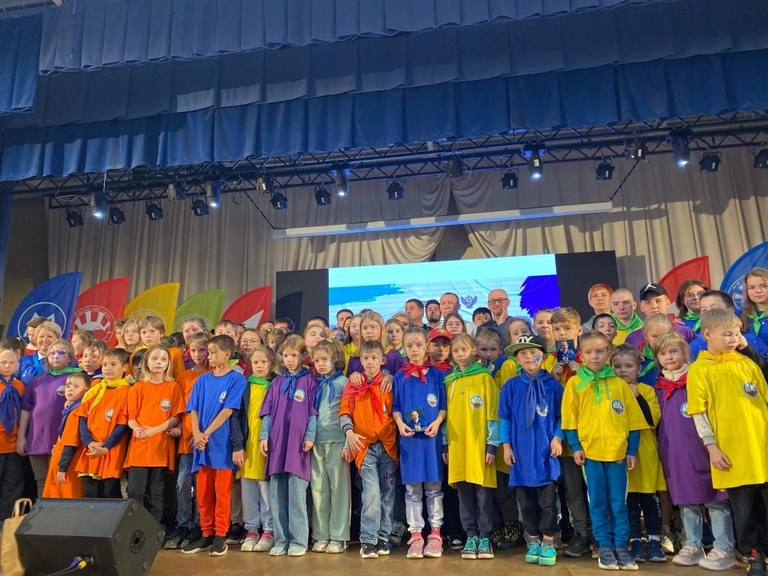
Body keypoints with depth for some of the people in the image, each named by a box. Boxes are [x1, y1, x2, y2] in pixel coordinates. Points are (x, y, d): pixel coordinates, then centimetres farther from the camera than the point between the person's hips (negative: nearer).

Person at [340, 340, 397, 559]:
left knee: (387, 493, 9)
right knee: (371, 492, -10)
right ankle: (368, 540, 1)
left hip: (388, 445, 1)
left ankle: (382, 538, 22)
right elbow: (344, 411, 3)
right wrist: (349, 432, -12)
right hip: (365, 446, -1)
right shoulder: (353, 385, 4)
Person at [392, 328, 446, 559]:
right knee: (412, 489, 6)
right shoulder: (400, 376, 5)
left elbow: (444, 405, 3)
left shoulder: (436, 374, 3)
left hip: (432, 436, -1)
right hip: (409, 437, 1)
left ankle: (435, 534, 17)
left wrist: (437, 422, -13)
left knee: (434, 487, 6)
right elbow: (395, 407, 7)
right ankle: (415, 535, 15)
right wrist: (400, 424, -10)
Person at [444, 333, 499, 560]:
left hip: (480, 444, -3)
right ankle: (471, 536, 18)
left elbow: (492, 413, -3)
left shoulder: (484, 377, 0)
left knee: (483, 492, 2)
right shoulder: (449, 381, 12)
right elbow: (447, 414, 13)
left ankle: (484, 537, 14)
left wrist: (492, 445, -8)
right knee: (464, 492, 7)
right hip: (457, 445, 3)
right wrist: (445, 445, 9)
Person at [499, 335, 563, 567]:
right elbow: (505, 418, 5)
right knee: (527, 502, 11)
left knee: (548, 502, 5)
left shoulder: (553, 385, -1)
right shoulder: (511, 386, 1)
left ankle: (548, 544, 19)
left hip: (546, 451, -1)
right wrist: (506, 445, 0)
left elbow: (560, 416, 4)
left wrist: (557, 438, -9)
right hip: (521, 451, 2)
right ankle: (534, 541, 26)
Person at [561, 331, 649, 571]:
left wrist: (632, 450, 2)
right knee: (597, 503, 8)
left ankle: (621, 546, 20)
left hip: (617, 450, 1)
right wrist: (575, 446, -5)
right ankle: (605, 546, 19)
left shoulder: (619, 384, 3)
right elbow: (569, 418, 0)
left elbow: (633, 420, 6)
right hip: (590, 451, -1)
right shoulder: (575, 383, 0)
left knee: (618, 503, 8)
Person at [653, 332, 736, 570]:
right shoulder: (659, 387, 10)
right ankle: (692, 546, 25)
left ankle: (723, 549, 14)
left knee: (714, 499, 3)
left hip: (700, 449, -5)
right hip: (674, 454, 5)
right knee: (686, 501, 13)